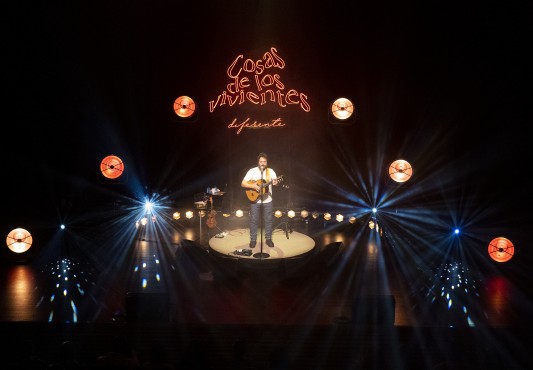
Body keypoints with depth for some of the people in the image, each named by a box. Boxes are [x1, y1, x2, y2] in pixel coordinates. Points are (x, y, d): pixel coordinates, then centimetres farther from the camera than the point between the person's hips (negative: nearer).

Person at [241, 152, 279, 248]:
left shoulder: (270, 171, 0)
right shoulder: (252, 171, -4)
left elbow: (275, 180, -15)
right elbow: (243, 183, -7)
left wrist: (275, 182, -39)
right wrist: (253, 186, -21)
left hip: (267, 201, 1)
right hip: (254, 200, -1)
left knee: (268, 220, 8)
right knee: (254, 220, 4)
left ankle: (268, 239, 22)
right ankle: (253, 240, 16)